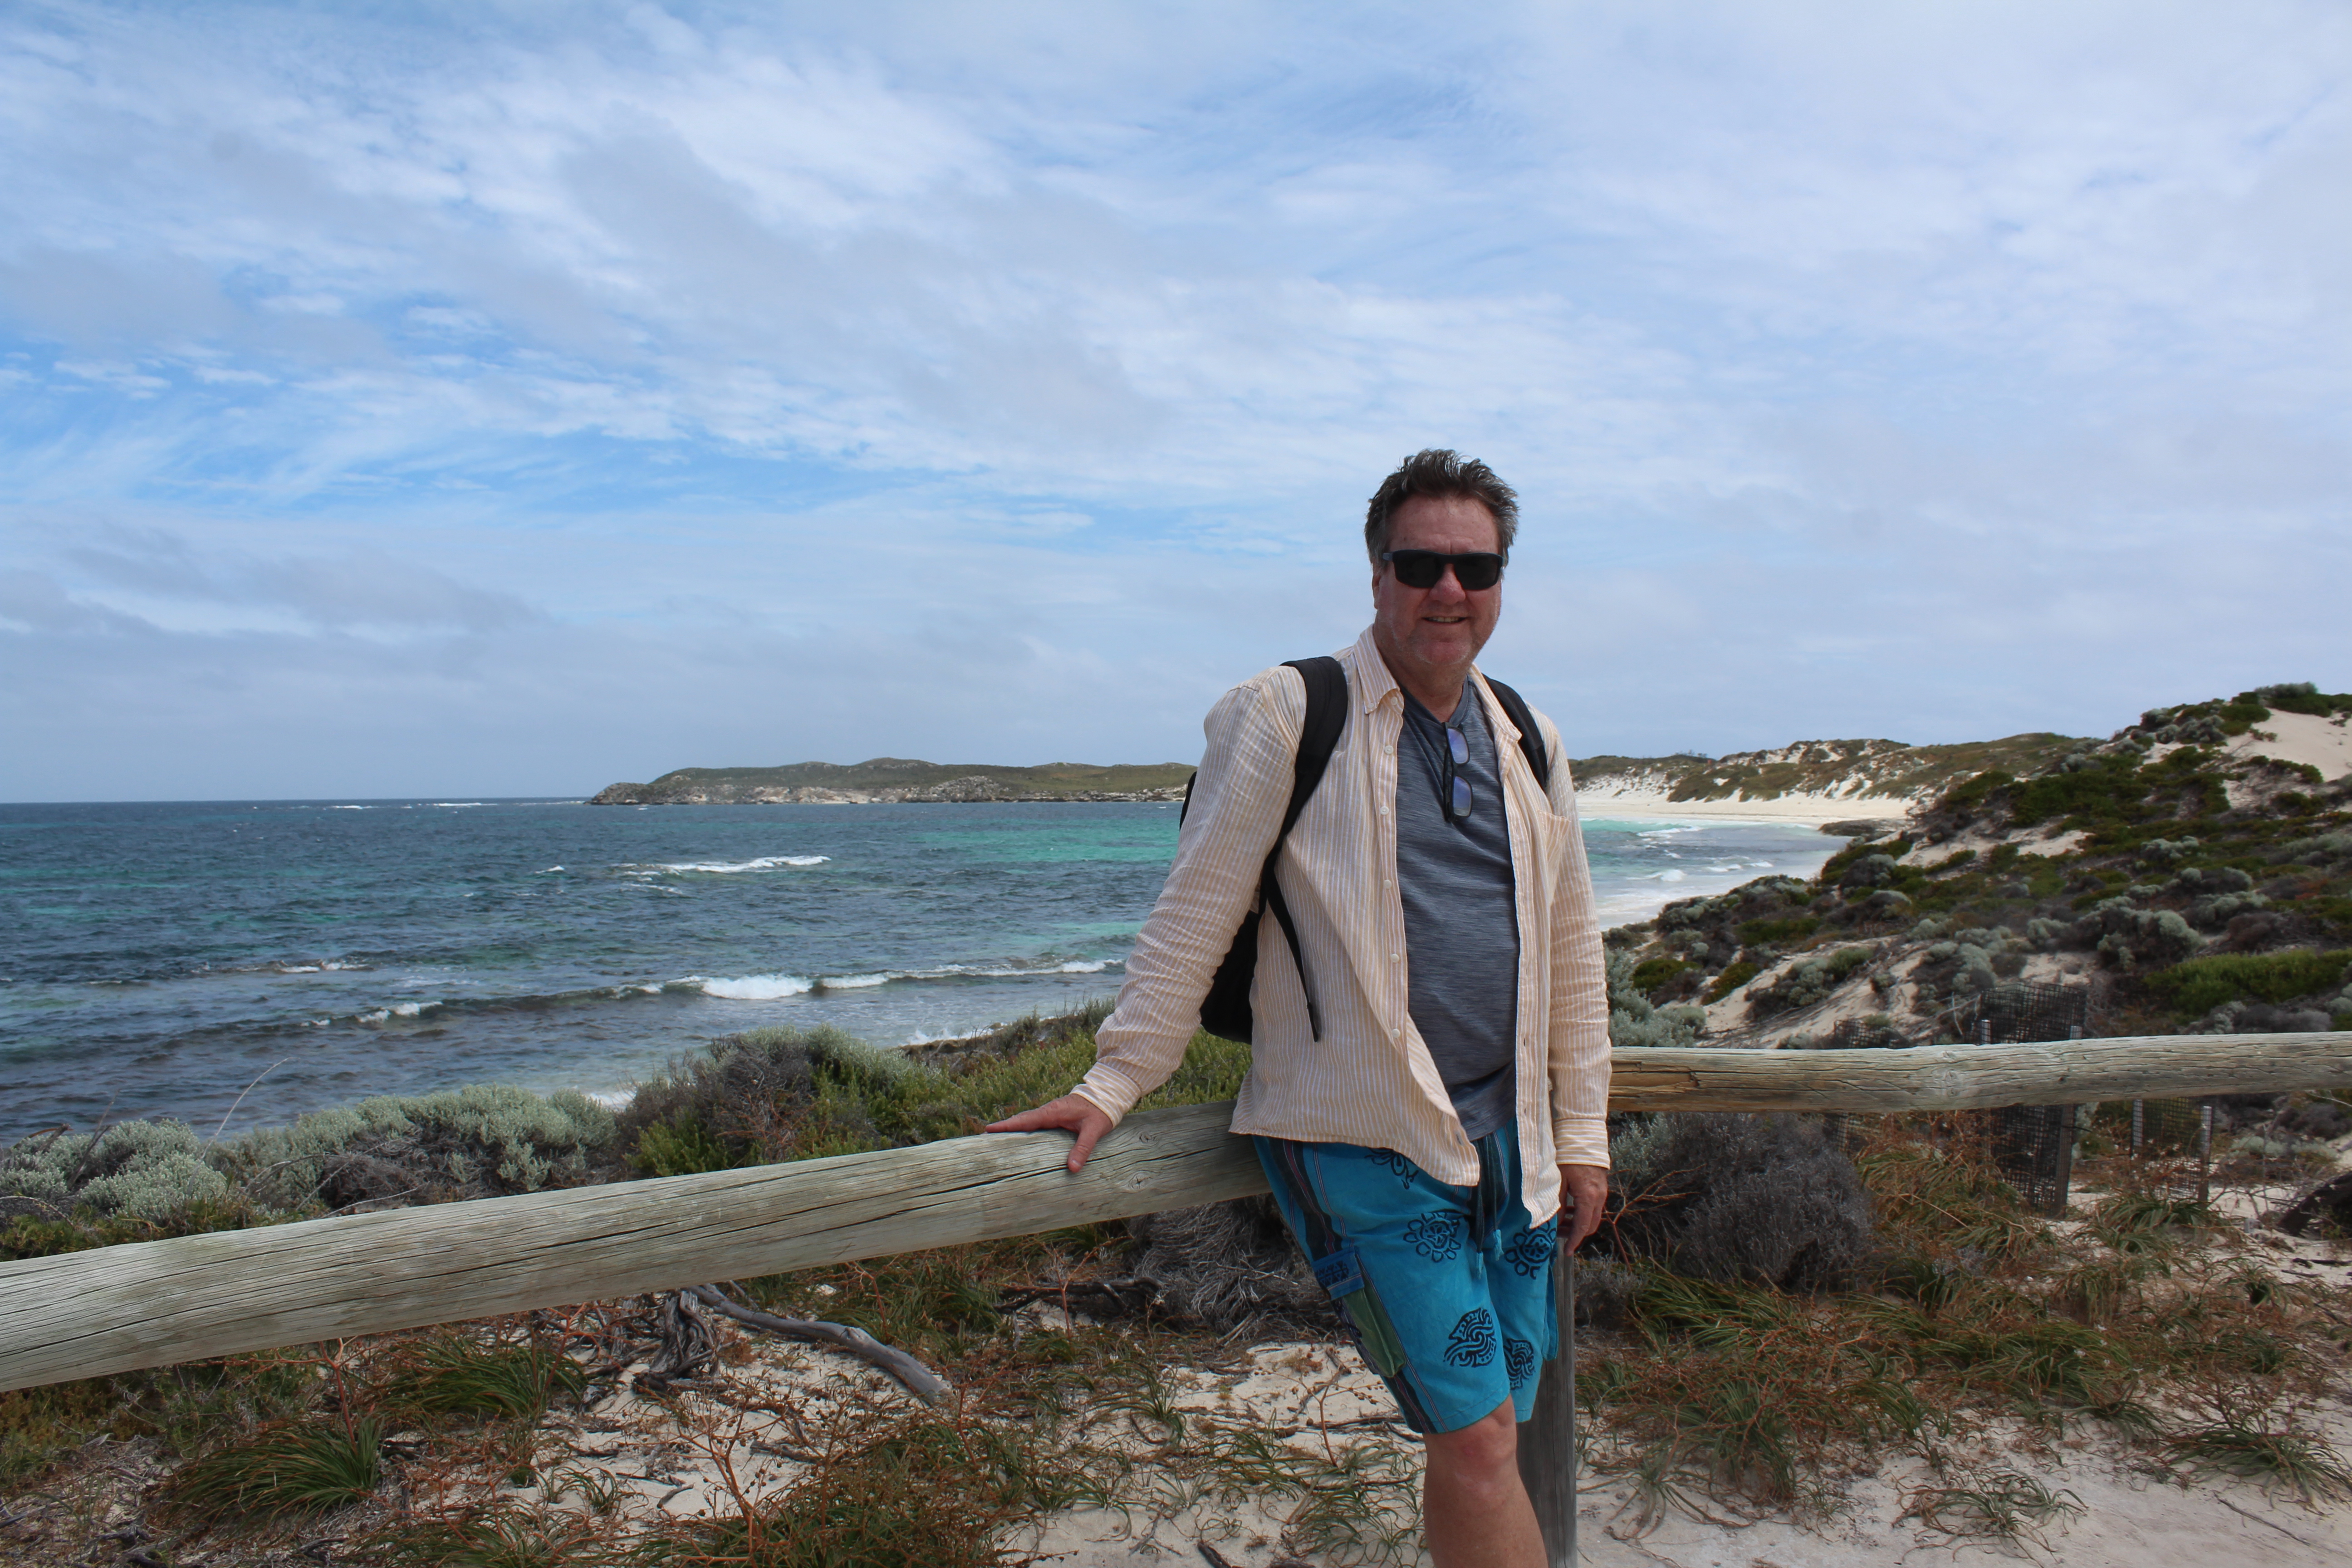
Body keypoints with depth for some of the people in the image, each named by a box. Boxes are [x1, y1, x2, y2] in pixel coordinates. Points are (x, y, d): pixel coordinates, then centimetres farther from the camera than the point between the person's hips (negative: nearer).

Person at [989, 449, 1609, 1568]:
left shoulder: (1529, 743, 11)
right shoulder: (1286, 717, -7)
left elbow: (1572, 952, 16)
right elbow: (1190, 919, -5)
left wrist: (1583, 1133, 15)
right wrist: (1113, 1084, -5)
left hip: (1506, 1139, 6)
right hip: (1363, 1142, -6)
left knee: (1482, 1446, 12)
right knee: (1476, 1441, -6)